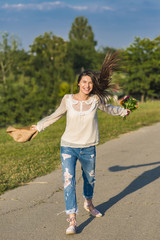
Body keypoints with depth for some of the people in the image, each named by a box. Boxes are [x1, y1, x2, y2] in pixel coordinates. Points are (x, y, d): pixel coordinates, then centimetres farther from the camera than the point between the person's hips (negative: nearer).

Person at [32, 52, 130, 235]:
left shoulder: (95, 99, -5)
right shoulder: (68, 99, -7)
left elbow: (107, 109, 18)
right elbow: (56, 115, 10)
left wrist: (123, 111, 33)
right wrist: (39, 126, 15)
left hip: (88, 149, 2)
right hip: (68, 146, -2)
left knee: (89, 179, 21)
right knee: (68, 182, -14)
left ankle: (88, 204, 50)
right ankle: (72, 221, -13)